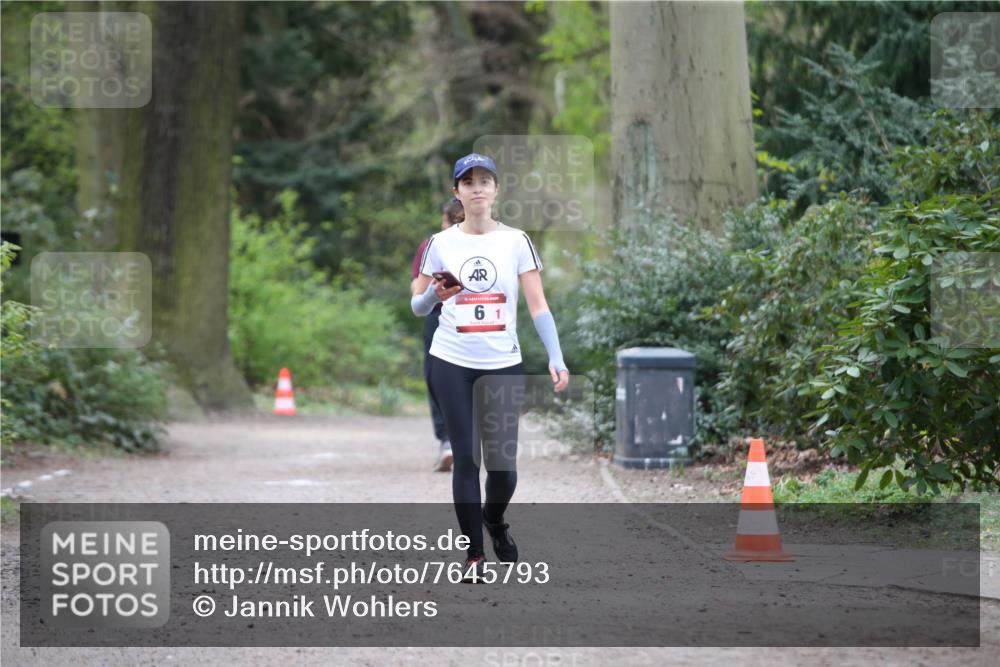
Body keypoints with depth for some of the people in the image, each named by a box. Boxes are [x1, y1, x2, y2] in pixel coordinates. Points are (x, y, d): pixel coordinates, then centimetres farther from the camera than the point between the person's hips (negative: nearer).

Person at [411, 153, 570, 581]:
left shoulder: (516, 241, 3)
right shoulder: (440, 244, 5)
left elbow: (537, 305, 0)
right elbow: (417, 306, 8)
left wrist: (556, 358, -12)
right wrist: (435, 295, -15)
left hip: (503, 364, 0)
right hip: (452, 363, 0)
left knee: (502, 461, -2)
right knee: (466, 457, -5)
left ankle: (495, 521, 30)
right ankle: (474, 554, 4)